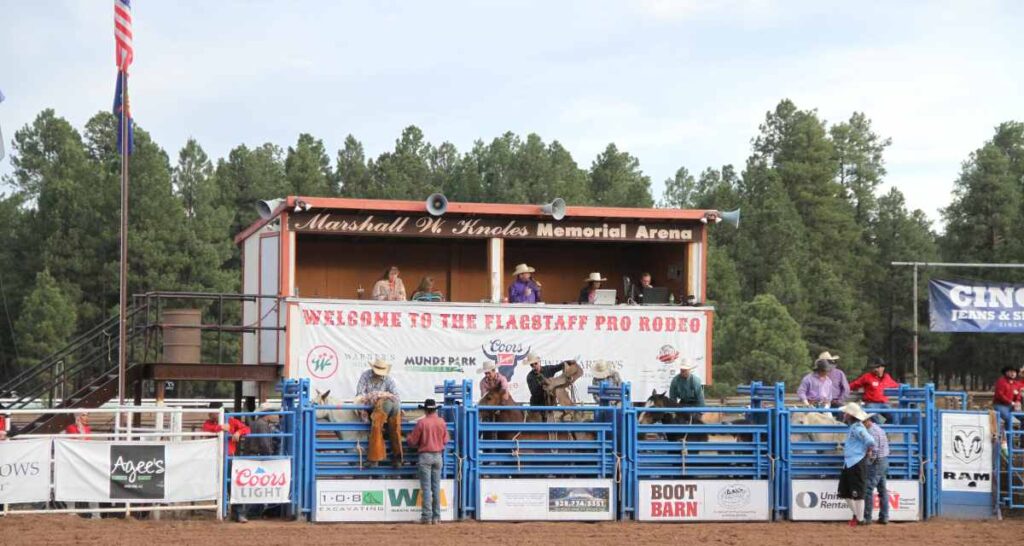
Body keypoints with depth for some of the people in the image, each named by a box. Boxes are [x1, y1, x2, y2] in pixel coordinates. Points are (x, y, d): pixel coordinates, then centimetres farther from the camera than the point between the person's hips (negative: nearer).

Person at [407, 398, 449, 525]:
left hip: (425, 456, -4)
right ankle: (436, 517, 9)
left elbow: (412, 441, -6)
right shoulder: (442, 422, 1)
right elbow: (445, 440, 10)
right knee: (436, 487, 9)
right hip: (438, 456, 4)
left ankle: (427, 516, -3)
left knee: (426, 487, -1)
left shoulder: (421, 423, -11)